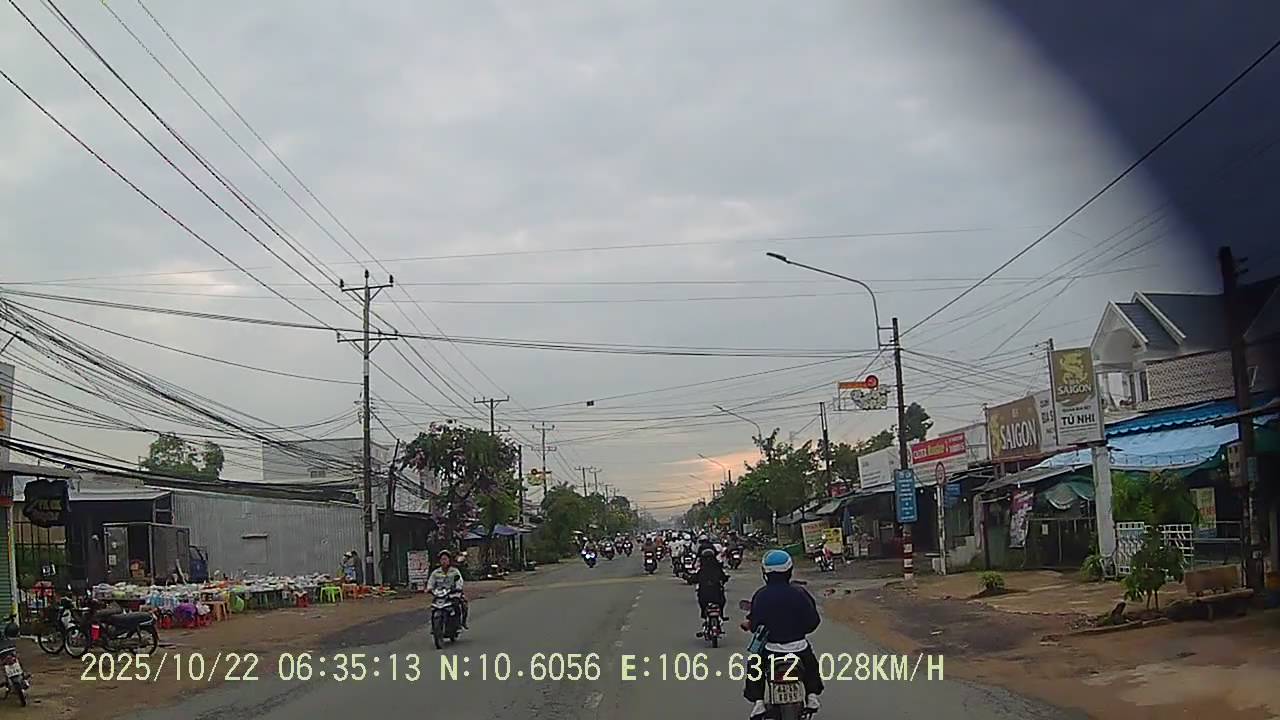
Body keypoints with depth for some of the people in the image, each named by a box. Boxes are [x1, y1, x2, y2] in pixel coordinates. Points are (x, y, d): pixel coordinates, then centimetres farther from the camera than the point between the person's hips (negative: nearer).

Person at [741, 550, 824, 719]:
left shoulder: (760, 595, -11)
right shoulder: (799, 592, -9)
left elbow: (755, 625, -9)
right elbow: (813, 621, -4)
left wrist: (748, 625, 14)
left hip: (770, 647, -1)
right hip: (799, 646, 1)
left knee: (754, 667, 23)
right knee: (810, 664, 32)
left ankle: (757, 701, 8)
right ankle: (812, 695, 21)